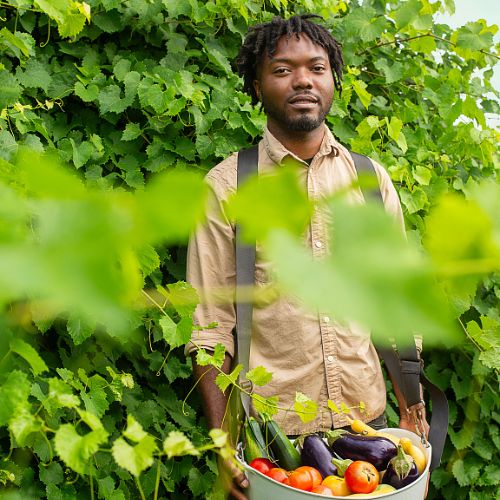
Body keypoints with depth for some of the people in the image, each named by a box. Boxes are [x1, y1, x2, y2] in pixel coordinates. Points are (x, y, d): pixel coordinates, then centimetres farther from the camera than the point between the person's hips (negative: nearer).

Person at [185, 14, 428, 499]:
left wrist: (412, 419, 5)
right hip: (270, 429, -3)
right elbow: (210, 324, -6)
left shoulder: (372, 179, 5)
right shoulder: (226, 185, -5)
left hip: (367, 420, 3)